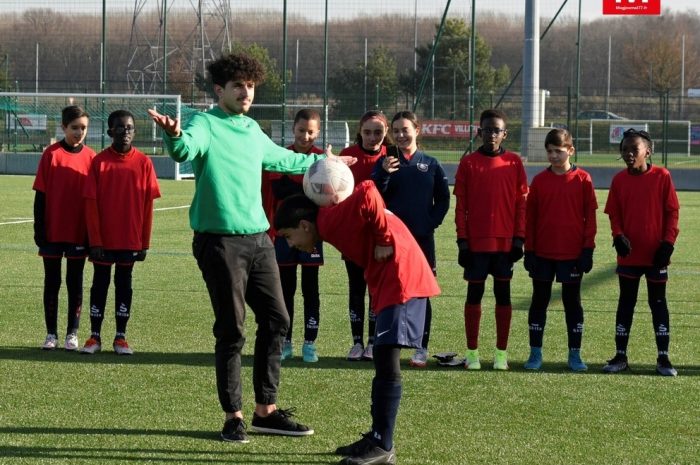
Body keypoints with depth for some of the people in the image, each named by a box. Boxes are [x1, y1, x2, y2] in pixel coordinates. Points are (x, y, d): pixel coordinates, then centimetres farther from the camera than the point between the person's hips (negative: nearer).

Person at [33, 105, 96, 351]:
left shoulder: (90, 157, 0)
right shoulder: (51, 154, -4)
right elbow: (40, 195, -2)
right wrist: (39, 230, -6)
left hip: (79, 232, 1)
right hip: (52, 231, -1)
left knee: (75, 282, 6)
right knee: (52, 281, 6)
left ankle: (72, 333, 13)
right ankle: (51, 333, 13)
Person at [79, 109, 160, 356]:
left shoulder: (143, 163, -1)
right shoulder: (99, 161, -3)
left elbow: (148, 205, 1)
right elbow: (91, 204, -4)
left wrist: (145, 242, -2)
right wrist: (95, 241, -10)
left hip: (131, 240, 1)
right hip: (103, 240, -1)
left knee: (124, 284, 7)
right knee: (100, 284, 6)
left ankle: (120, 337, 13)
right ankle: (95, 337, 12)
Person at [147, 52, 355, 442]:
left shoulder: (253, 131, 16)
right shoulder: (206, 125, -7)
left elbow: (281, 159, 35)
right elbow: (186, 150, -30)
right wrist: (173, 135, -53)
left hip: (259, 239, 8)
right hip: (221, 241, -8)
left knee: (277, 320, 8)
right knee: (232, 330, -4)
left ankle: (266, 410, 19)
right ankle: (234, 416, 6)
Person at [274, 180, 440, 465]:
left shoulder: (331, 221, -14)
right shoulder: (335, 222, 15)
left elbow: (367, 195, -27)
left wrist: (384, 240, -19)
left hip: (402, 278, -11)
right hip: (390, 281, 11)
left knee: (386, 361, -11)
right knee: (383, 360, 15)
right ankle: (377, 438, 23)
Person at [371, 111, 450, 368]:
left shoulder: (431, 164, 6)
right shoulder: (385, 162, 4)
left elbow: (443, 199, 9)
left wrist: (432, 222, -4)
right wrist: (384, 174, -22)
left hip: (422, 238, 0)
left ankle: (421, 348, 7)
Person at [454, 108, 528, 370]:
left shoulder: (514, 162, 3)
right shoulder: (468, 163, 1)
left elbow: (521, 202, 4)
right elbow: (460, 206, 2)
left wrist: (519, 238, -3)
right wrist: (462, 241, -4)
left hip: (505, 241, 1)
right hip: (476, 241, -1)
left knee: (503, 294, 5)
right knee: (474, 293, 3)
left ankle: (501, 353, 11)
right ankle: (472, 352, 10)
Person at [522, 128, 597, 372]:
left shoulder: (582, 179, -2)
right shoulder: (539, 181, 3)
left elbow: (590, 216, -1)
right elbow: (530, 217, 5)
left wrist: (588, 249, -5)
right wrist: (529, 250, 2)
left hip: (572, 253, -2)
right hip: (543, 253, 2)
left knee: (572, 302, 5)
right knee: (539, 300, 6)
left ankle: (575, 354, 11)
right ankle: (535, 353, 13)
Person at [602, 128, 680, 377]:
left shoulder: (661, 177, -6)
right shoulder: (619, 180, 1)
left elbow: (672, 212, -4)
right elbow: (613, 214, 5)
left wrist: (668, 243, -10)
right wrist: (618, 236, -12)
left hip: (656, 254, -2)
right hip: (629, 254, 2)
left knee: (658, 303, 5)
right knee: (626, 303, 8)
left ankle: (663, 358, 9)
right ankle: (620, 356, 14)